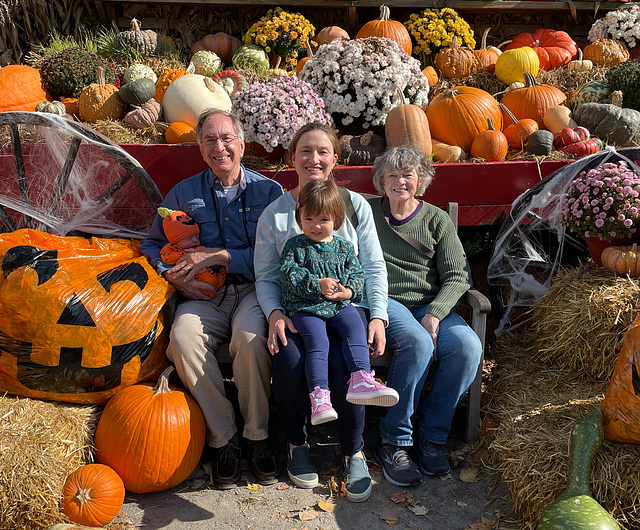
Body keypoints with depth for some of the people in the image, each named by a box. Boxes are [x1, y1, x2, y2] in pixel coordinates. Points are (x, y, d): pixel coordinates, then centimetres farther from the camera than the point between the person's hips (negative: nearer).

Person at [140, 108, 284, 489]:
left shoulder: (268, 191, 8)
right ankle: (224, 438, -15)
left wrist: (219, 256, -13)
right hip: (205, 295, 2)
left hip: (253, 289, -2)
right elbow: (153, 244, 20)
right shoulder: (184, 193, 16)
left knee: (251, 335, -35)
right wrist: (172, 274, -1)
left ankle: (257, 436, -14)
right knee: (183, 335, -30)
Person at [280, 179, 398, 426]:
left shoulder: (344, 247, 12)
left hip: (339, 305, 3)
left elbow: (357, 273, 13)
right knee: (317, 341, -25)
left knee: (355, 329, -23)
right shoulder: (295, 246, 4)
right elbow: (288, 272, -7)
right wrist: (318, 284, -17)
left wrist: (349, 291, -10)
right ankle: (319, 396, -30)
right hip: (305, 306, -3)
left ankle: (360, 380, -31)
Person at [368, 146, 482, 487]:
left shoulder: (437, 220, 12)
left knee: (468, 346, -26)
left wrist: (434, 314, -15)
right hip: (384, 301, -2)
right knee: (418, 343, -34)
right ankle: (392, 441, -18)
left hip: (430, 305, 3)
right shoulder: (367, 211, 10)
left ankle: (432, 436, -9)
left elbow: (458, 276, 3)